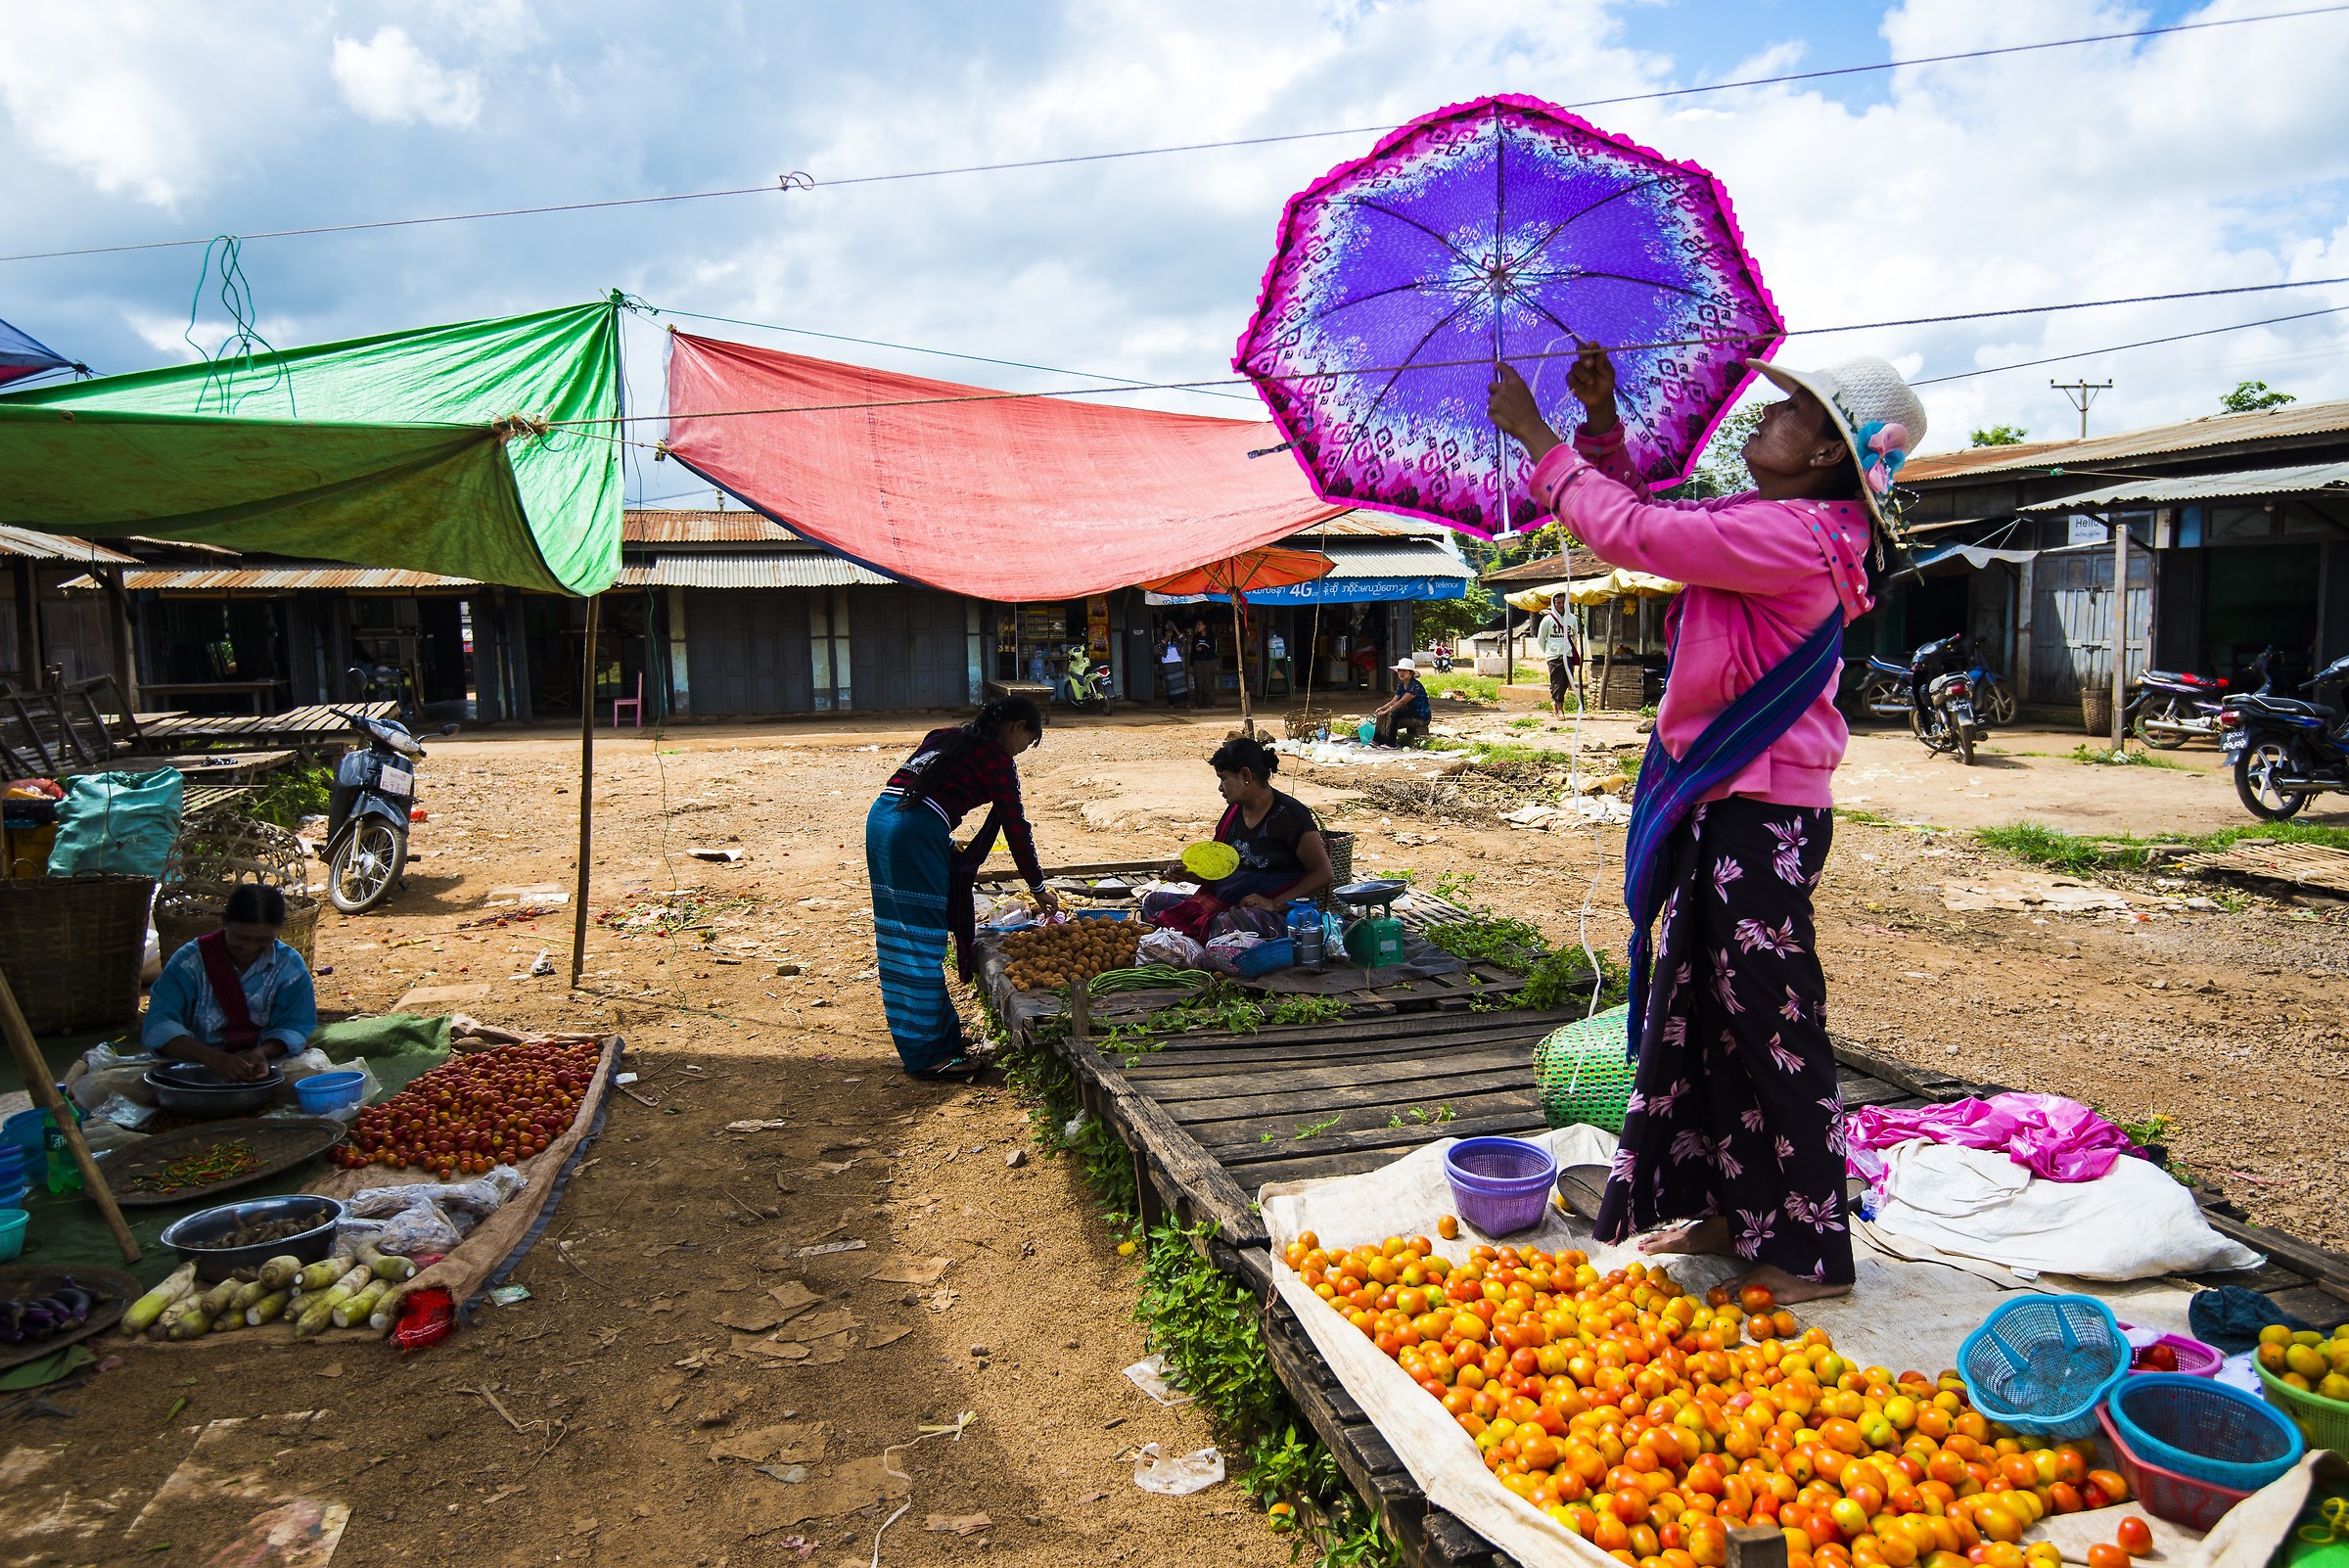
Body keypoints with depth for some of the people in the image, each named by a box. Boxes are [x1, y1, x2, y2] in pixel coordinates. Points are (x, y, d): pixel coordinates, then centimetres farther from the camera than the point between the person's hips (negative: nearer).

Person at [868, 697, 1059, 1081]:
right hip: (916, 832, -9)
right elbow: (1016, 828, 3)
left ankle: (942, 1032, 27)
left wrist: (945, 848, 26)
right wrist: (1038, 887, 12)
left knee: (902, 938, 14)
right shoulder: (995, 757, 1)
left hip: (880, 818, 9)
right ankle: (928, 1054, 3)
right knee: (922, 940, -3)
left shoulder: (945, 737, 24)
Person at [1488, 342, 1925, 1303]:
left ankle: (1810, 1254, 14)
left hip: (1766, 814, -10)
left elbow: (1632, 533, -22)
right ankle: (1724, 1208, 31)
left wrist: (1537, 437, -11)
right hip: (1717, 802, 10)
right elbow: (1641, 517, 22)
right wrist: (1601, 420, 8)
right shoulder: (1755, 524, 12)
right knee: (1691, 1014, 17)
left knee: (1773, 1026, 0)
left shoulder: (1795, 533, -18)